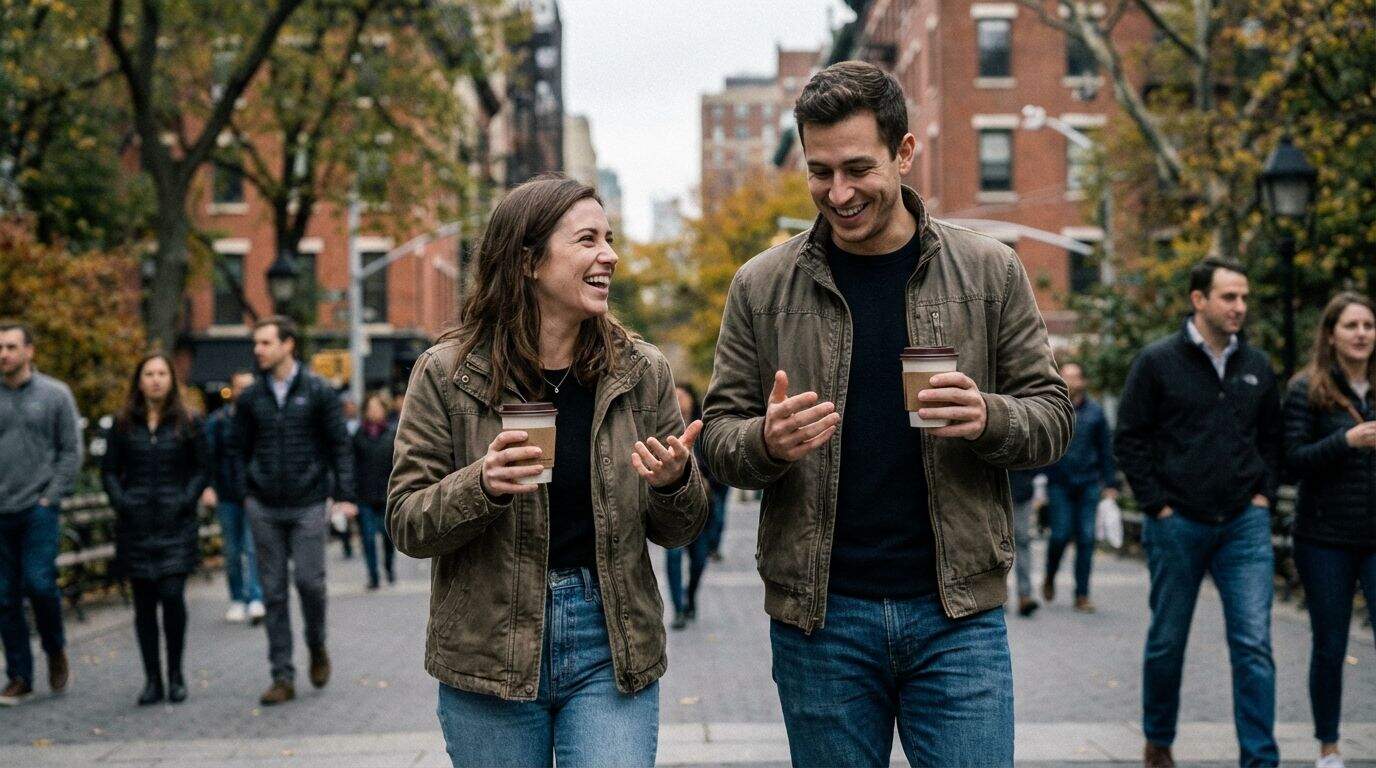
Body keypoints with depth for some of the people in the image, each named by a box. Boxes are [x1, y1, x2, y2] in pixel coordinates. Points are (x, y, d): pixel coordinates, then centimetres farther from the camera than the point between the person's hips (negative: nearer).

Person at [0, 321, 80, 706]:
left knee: (38, 583, -14)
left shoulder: (55, 394, 2)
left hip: (38, 508, -3)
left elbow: (71, 451, 2)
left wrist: (52, 496, -6)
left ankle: (56, 650, 13)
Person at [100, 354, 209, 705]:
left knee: (172, 596, -12)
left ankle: (176, 675, 5)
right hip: (136, 525, 2)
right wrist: (120, 502, -5)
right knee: (144, 603, 4)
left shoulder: (188, 424, 5)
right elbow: (109, 470, 11)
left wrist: (186, 501, -9)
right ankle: (152, 680, 11)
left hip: (176, 524, -2)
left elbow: (202, 469, 5)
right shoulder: (123, 426, 9)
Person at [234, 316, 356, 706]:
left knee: (309, 581, -6)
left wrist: (344, 495, -8)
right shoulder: (251, 397, 6)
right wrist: (244, 492, 5)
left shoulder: (318, 392, -2)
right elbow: (240, 449, 12)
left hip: (308, 505, -3)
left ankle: (317, 648, 22)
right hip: (265, 509, 3)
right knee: (273, 592, 3)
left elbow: (340, 445, -1)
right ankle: (283, 677, 8)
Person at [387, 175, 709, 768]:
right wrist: (482, 486, -23)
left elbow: (680, 530, 7)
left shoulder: (641, 371, 2)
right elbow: (406, 525, -4)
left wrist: (674, 481, -15)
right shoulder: (447, 374, -4)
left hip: (612, 652, 1)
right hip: (489, 654, -1)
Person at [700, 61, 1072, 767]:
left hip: (957, 611, 0)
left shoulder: (989, 272, 3)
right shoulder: (762, 286, 3)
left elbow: (1052, 415, 6)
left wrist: (990, 418, -17)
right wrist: (766, 443, -17)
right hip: (819, 616, 1)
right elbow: (719, 435, 6)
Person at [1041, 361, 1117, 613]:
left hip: (1089, 485, 2)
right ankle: (1050, 578, 23)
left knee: (1086, 538, 0)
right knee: (1061, 535, -6)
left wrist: (1110, 483, 8)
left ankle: (1082, 595, 7)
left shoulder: (1094, 411, 7)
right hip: (1059, 485, -2)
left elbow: (1106, 448, 12)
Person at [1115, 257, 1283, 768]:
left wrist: (1264, 495, 6)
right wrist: (1157, 505, -7)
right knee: (1167, 642, 9)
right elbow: (1130, 439, -2)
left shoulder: (1256, 367, 9)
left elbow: (1272, 438, 19)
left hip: (1245, 525, 3)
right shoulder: (1158, 361, -3)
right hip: (1177, 525, -2)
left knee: (1254, 644, -5)